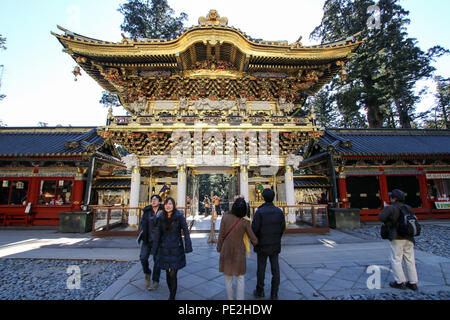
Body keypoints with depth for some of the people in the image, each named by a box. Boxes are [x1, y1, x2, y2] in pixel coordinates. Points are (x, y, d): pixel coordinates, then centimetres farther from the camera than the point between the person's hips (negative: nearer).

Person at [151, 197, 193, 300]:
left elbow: (186, 231, -10)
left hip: (176, 249, -3)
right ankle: (171, 293, 36)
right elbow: (157, 234, 3)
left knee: (173, 274, -3)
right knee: (168, 274, 13)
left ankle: (172, 297, 18)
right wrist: (154, 250, 4)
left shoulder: (179, 216, -11)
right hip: (164, 249, 4)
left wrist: (188, 247, -13)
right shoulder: (161, 218, 0)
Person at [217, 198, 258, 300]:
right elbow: (253, 239, -8)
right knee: (240, 277, 15)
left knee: (228, 277, 17)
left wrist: (219, 247, 6)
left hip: (226, 250, 1)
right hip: (239, 251, -1)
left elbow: (221, 235, -10)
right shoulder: (245, 222, -17)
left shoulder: (225, 216, -17)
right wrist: (256, 242, 16)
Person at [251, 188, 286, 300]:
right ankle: (274, 294, 22)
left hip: (262, 244, -3)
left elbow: (254, 228, -17)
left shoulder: (259, 212, -18)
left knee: (261, 267, 12)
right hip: (275, 245, 3)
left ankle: (260, 291, 28)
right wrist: (277, 239, 13)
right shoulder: (279, 211, -7)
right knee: (275, 268, 13)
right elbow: (283, 227, -2)